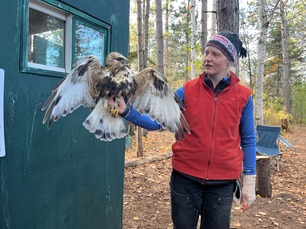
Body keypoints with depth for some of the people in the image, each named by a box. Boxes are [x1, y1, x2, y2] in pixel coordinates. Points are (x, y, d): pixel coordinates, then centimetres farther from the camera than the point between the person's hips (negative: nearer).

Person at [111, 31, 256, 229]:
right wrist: (126, 110, -22)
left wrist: (249, 182, 1)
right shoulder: (188, 90, -4)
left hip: (222, 183, 0)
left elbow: (248, 140, 3)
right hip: (185, 177, 0)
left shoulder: (243, 96, -3)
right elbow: (156, 121, -6)